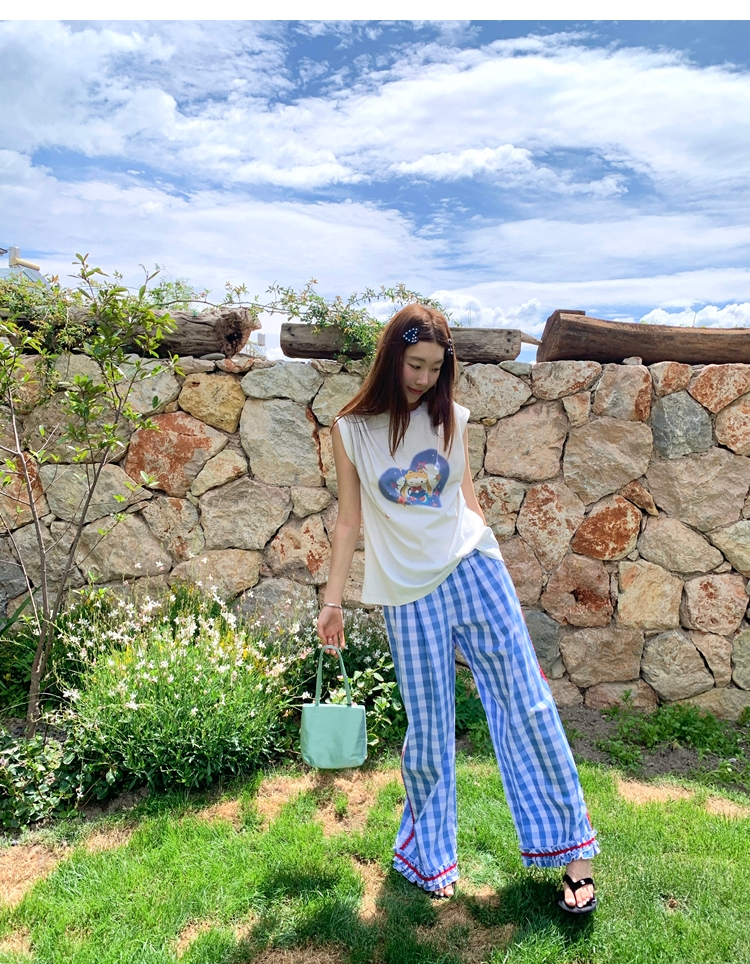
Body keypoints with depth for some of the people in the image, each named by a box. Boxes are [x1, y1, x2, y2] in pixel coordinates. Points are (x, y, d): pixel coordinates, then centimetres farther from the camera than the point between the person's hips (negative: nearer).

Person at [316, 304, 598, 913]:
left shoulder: (451, 418, 7)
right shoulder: (352, 429, 1)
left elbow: (468, 500, 14)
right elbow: (349, 520, 5)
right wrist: (333, 600, 3)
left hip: (473, 570, 2)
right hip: (409, 593, -2)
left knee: (528, 704, 1)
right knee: (429, 729, 5)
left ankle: (571, 851, 17)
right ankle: (428, 853, 30)